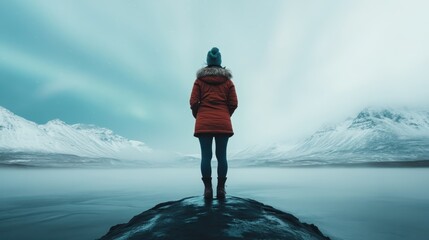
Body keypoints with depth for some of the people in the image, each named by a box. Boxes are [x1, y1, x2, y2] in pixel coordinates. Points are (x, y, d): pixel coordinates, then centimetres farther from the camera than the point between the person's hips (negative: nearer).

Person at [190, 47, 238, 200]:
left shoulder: (200, 80, 9)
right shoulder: (227, 81, 12)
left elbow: (193, 102, 1)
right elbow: (234, 103, 5)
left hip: (203, 123, 0)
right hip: (223, 124, 1)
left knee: (206, 156, 0)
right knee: (221, 156, 3)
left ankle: (208, 188, 0)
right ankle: (221, 189, 4)